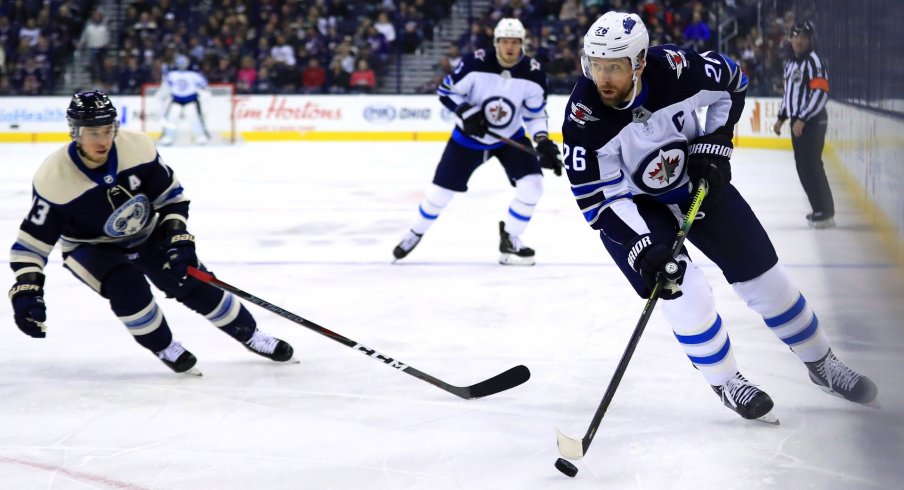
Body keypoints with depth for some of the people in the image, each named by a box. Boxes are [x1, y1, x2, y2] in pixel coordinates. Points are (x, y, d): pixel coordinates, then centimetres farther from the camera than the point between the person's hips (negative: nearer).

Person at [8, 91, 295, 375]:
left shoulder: (137, 147, -23)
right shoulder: (53, 180, -30)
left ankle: (249, 335, 19)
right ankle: (163, 348, -5)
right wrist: (26, 292, -34)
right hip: (91, 249, -3)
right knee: (125, 284, -30)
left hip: (146, 235, 3)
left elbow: (172, 196, -9)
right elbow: (31, 242, -23)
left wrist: (179, 240, -20)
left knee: (195, 284, -3)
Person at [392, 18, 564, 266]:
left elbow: (535, 114, -6)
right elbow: (447, 91, -12)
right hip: (469, 136, -2)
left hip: (510, 137, 2)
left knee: (532, 184, -16)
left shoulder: (533, 73, -17)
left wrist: (543, 142, -21)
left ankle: (509, 240, 3)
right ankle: (415, 234, 28)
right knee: (442, 189, 1)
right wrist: (467, 113, -27)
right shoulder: (476, 63, -24)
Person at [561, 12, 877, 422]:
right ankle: (725, 382, 8)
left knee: (763, 275, 4)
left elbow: (731, 81, -4)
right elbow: (599, 200, -27)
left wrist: (715, 144, -10)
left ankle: (822, 364, 25)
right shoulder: (583, 118, -31)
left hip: (696, 179, 2)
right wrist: (643, 248, -37)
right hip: (632, 201, -2)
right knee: (685, 293, -18)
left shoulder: (675, 69, -28)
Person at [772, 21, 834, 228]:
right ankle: (819, 209, 17)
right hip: (797, 121, 9)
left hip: (812, 122, -9)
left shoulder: (813, 61, -13)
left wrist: (802, 119, -22)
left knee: (811, 165, -13)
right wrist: (781, 118, 21)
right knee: (803, 167, 10)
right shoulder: (791, 63, 16)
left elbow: (820, 94, -20)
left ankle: (826, 213, -11)